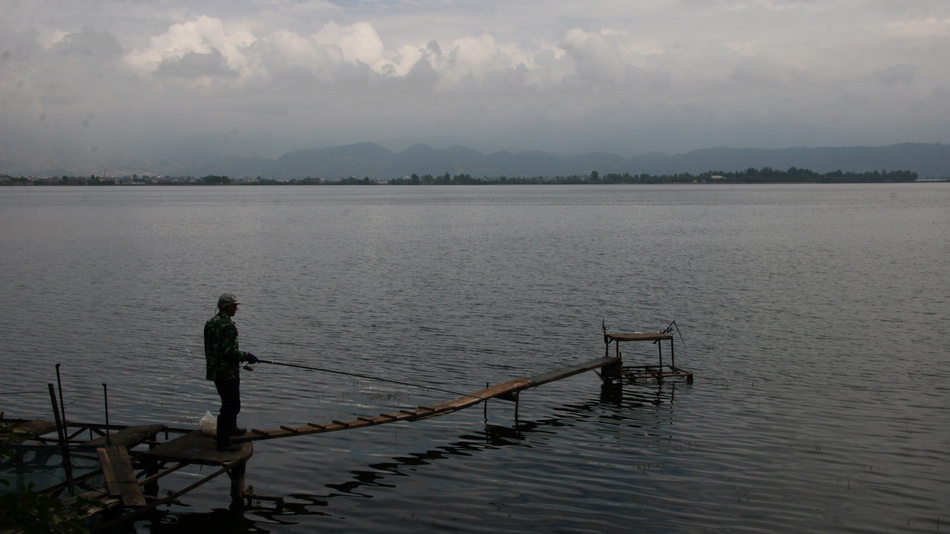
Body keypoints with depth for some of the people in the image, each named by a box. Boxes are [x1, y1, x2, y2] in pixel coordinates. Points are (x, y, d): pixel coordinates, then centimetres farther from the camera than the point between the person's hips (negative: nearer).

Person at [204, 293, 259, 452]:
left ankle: (231, 428, 45)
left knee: (230, 402, 27)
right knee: (230, 406, -6)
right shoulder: (228, 326, -20)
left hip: (214, 371, 10)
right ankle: (223, 443, -5)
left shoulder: (210, 323, 10)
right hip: (227, 372, -10)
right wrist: (246, 356, -10)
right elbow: (230, 352, -25)